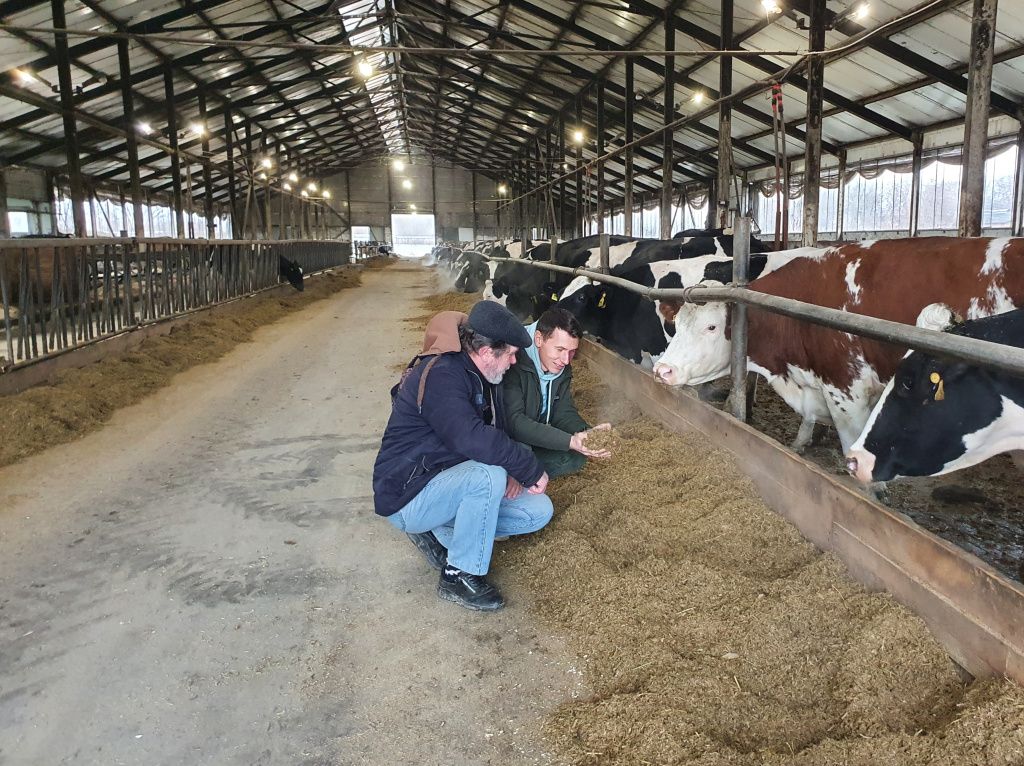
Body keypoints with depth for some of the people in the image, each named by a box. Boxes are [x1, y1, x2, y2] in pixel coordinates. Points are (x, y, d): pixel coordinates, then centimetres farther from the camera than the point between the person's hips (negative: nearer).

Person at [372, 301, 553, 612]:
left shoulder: (480, 376, 4)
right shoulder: (440, 376, -26)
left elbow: (497, 431, 13)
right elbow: (471, 438, -40)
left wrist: (512, 470, -9)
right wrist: (530, 468, -28)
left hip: (447, 481, 9)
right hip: (407, 495, -9)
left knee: (538, 511, -1)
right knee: (488, 476, -36)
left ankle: (439, 532, 5)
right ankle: (459, 576, -16)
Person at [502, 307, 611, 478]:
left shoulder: (562, 367, -3)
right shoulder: (512, 362, -30)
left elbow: (564, 411, -1)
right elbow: (513, 421, -35)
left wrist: (587, 432, -24)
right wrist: (570, 441, -41)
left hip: (535, 439, 8)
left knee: (576, 457, -5)